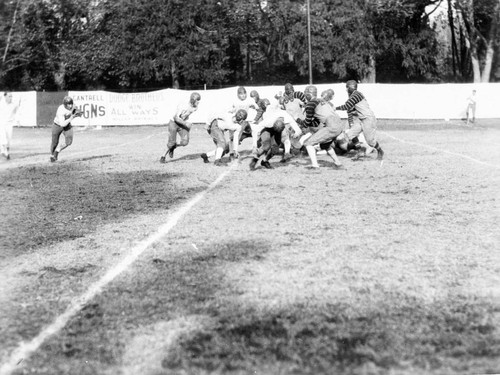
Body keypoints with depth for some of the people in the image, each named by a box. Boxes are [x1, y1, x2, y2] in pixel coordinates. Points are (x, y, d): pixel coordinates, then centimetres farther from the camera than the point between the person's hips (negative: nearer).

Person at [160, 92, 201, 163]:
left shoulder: (194, 108, -8)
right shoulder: (183, 106, -28)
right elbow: (176, 118, -28)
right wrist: (185, 123, -32)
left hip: (182, 124, 5)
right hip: (173, 123, -5)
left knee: (185, 142, -15)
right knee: (172, 142, -9)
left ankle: (173, 147, 15)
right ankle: (164, 155, 17)